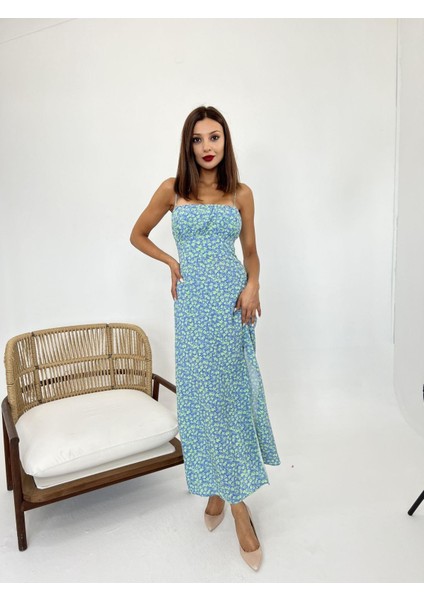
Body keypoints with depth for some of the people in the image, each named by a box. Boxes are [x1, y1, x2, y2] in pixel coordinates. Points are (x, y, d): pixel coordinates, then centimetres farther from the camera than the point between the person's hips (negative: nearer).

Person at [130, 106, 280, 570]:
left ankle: (222, 490, 26)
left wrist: (252, 285, -7)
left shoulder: (241, 193, 7)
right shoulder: (172, 190, 3)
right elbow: (137, 235, 13)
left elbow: (250, 251, 12)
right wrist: (171, 261, 0)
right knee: (202, 392, 1)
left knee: (232, 391, 5)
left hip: (234, 299, 1)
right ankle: (236, 502, 16)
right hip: (194, 302, -1)